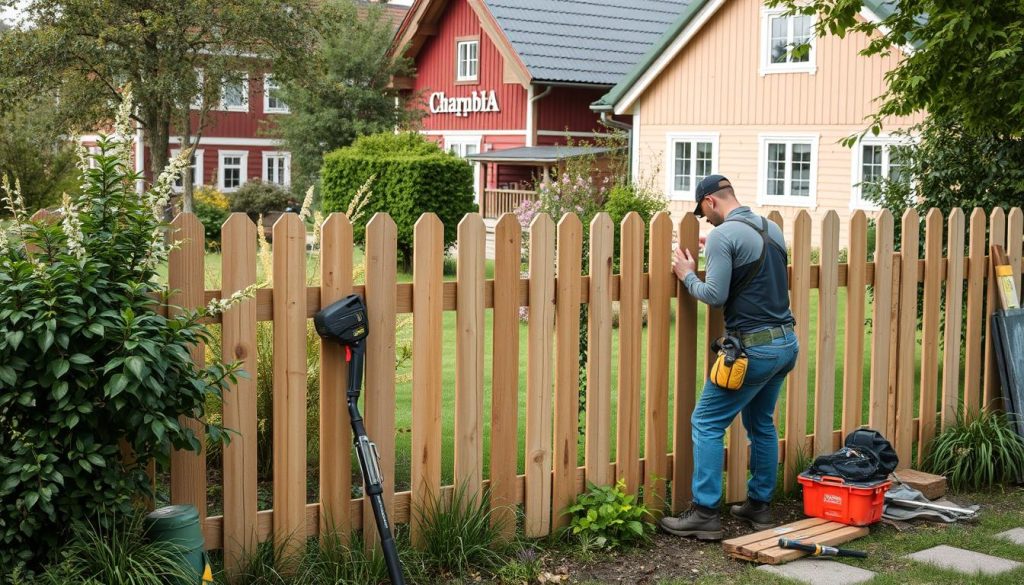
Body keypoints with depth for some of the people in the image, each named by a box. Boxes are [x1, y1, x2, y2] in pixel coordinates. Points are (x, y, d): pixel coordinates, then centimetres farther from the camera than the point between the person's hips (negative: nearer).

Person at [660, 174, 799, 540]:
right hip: (786, 343, 9)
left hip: (754, 348, -8)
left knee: (707, 424, -1)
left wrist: (688, 275, 1)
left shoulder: (723, 235, -13)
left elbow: (715, 296, -17)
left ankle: (705, 513, -2)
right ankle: (759, 505, 27)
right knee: (761, 424, 20)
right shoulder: (771, 228, 12)